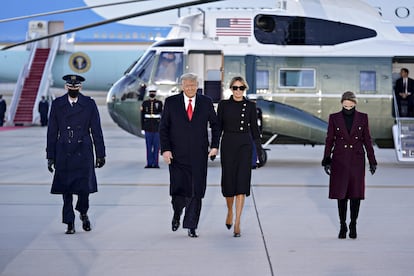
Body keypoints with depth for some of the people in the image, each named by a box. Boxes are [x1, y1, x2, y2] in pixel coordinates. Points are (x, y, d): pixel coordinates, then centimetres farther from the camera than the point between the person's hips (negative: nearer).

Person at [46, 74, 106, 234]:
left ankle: (83, 213, 23)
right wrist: (50, 156, 3)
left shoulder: (89, 104, 4)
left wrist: (100, 154, 2)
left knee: (84, 187, -6)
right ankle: (69, 223, 13)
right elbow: (52, 132, 7)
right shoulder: (57, 104, 5)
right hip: (63, 154, 1)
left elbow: (96, 131, 5)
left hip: (83, 153, -1)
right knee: (66, 190, 2)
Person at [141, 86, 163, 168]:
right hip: (148, 128, 1)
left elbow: (161, 114, -1)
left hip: (157, 128, -1)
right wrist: (142, 128, 0)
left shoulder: (159, 103, 3)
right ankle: (149, 163, 6)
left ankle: (155, 163, 4)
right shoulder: (145, 103, 5)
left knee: (156, 146, 0)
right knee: (149, 146, 2)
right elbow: (142, 116, 5)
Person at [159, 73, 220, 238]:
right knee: (178, 190, -4)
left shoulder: (206, 102, 6)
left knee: (196, 192, -2)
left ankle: (191, 227, 8)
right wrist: (165, 149, -7)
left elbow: (215, 125, 14)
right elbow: (163, 127, 3)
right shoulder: (171, 102, 3)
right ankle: (177, 215, 27)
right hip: (177, 155, -1)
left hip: (199, 156, 1)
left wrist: (214, 146, 3)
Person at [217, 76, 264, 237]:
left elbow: (254, 129, 7)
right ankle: (230, 211, 34)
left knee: (242, 183, -9)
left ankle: (237, 223, -7)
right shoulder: (223, 104, 4)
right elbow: (218, 127, 7)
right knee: (228, 181, 5)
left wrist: (260, 151, 5)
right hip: (228, 145, 1)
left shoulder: (250, 106, 4)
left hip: (244, 146, -1)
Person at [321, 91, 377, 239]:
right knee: (341, 193, 2)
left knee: (356, 193, -1)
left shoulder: (362, 118, 1)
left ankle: (353, 225, 14)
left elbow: (367, 140, 5)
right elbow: (329, 140, 4)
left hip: (357, 160, 0)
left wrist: (372, 161, 3)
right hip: (340, 160, 0)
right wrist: (326, 161, 0)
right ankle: (343, 226, 14)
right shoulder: (334, 118, 0)